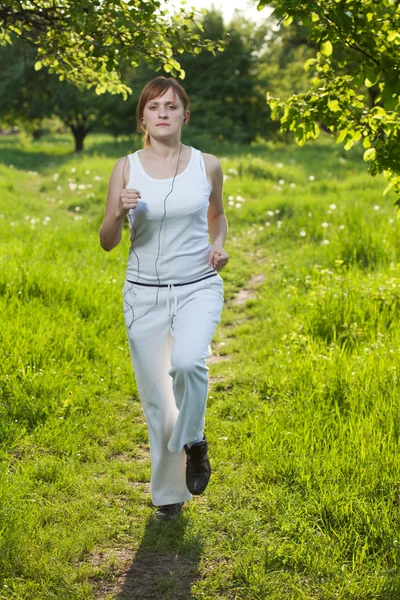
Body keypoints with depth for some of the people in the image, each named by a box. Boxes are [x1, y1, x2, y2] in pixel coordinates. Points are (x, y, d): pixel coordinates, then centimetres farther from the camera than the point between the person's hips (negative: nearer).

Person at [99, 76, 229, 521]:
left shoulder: (207, 166, 1)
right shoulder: (126, 169, -1)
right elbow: (107, 242, 2)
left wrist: (219, 245, -2)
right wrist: (118, 213, -18)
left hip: (198, 288, -1)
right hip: (144, 293, 1)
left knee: (187, 362, -30)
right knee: (156, 397, 5)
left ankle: (194, 442, 0)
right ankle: (168, 493, 26)